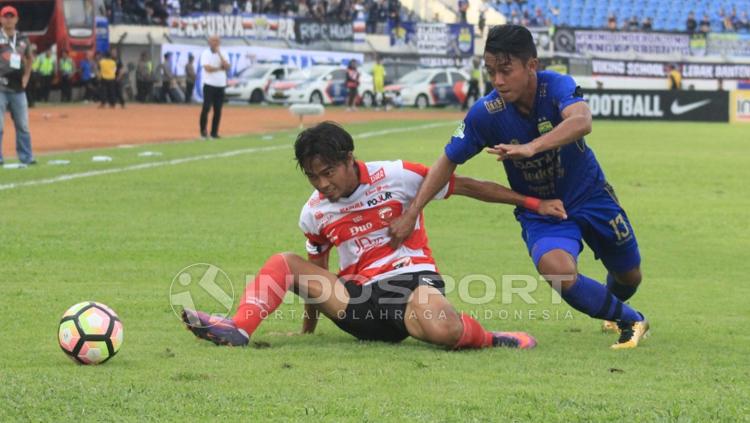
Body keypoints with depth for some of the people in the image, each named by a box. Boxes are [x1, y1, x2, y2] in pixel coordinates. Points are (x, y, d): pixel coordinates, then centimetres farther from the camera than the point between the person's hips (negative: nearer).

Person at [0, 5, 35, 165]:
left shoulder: (23, 39, 12)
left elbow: (29, 59, 27)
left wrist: (26, 76, 13)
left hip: (18, 88, 4)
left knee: (23, 125, 6)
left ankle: (26, 157, 11)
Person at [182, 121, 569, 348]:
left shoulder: (395, 177, -8)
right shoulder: (313, 214, 6)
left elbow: (465, 186, -4)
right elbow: (318, 263, 24)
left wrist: (534, 203, -3)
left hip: (411, 280, -5)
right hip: (359, 300, 5)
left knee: (441, 330, -41)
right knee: (284, 263, -10)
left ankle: (487, 339, -9)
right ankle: (238, 329, -27)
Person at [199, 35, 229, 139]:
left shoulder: (222, 54, 12)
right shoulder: (206, 54, -3)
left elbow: (227, 67, -4)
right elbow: (208, 68, -15)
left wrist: (219, 54, -7)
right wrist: (220, 68, -4)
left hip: (220, 86, 5)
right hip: (209, 85, -5)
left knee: (218, 110, 3)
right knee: (206, 108, -8)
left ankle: (214, 132, 8)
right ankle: (203, 131, 1)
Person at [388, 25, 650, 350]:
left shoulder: (557, 87, -26)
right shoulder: (486, 113, -20)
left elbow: (581, 121, -48)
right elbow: (448, 162, -7)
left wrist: (531, 147, -63)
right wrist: (411, 214, -12)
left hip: (590, 194, 1)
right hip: (539, 210, 0)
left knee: (629, 277, 15)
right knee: (558, 270, -31)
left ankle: (613, 304, 56)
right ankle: (630, 321, -5)